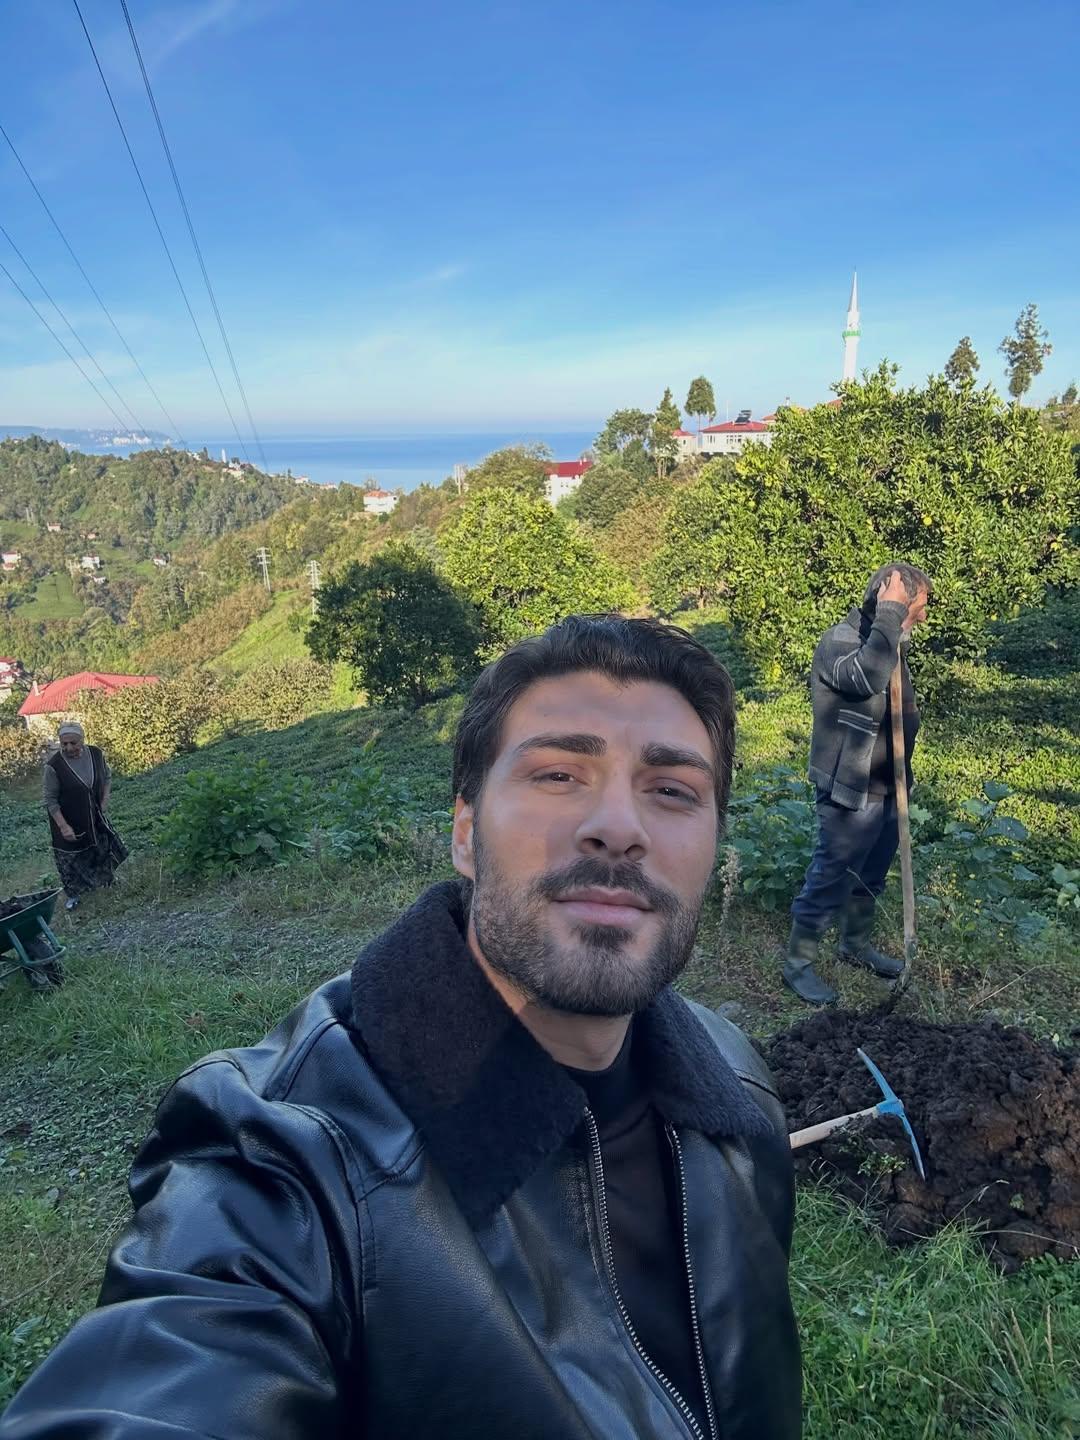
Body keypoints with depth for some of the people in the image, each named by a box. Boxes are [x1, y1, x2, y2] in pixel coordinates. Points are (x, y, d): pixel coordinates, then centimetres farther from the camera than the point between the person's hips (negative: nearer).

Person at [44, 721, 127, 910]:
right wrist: (63, 826, -23)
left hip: (95, 817, 4)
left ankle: (106, 877, 52)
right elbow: (50, 800, -18)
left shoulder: (96, 754, -13)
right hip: (68, 821, -4)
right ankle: (73, 894, 34)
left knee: (103, 847, 24)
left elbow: (107, 777, 6)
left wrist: (104, 800, -5)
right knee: (71, 858, 11)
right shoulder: (54, 766, -26)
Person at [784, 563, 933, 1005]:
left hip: (887, 790, 9)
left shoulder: (891, 642, 8)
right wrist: (891, 611, -33)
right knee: (828, 882, 3)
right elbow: (866, 677, -41)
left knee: (870, 878, 23)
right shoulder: (838, 642, -19)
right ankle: (798, 963, 19)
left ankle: (856, 944, 43)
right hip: (850, 794, -8)